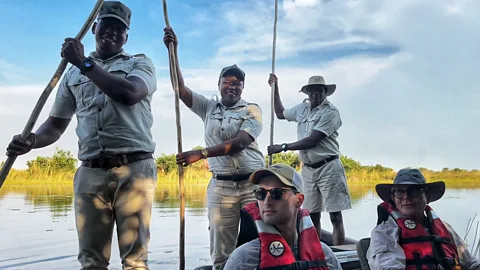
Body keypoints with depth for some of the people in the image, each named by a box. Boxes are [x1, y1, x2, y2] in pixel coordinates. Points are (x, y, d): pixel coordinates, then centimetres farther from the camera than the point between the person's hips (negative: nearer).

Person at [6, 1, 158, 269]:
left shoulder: (140, 63, 11)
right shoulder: (73, 73, 21)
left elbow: (129, 94, -12)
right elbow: (55, 124, 21)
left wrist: (84, 62, -5)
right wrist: (31, 140, -1)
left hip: (134, 169, -3)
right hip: (90, 172, 4)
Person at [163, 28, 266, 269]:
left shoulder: (252, 111, 3)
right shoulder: (209, 107, 12)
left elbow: (239, 143, -12)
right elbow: (180, 89, 2)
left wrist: (201, 154, -21)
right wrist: (173, 51, -4)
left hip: (253, 183, -1)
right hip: (221, 186, 2)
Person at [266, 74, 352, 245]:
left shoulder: (330, 112, -12)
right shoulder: (301, 109, 11)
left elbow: (312, 141, -18)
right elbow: (280, 113, 31)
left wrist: (283, 147, -14)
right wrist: (275, 88, 24)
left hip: (328, 168, -6)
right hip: (308, 169, 6)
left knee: (335, 216, -4)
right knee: (312, 215, 9)